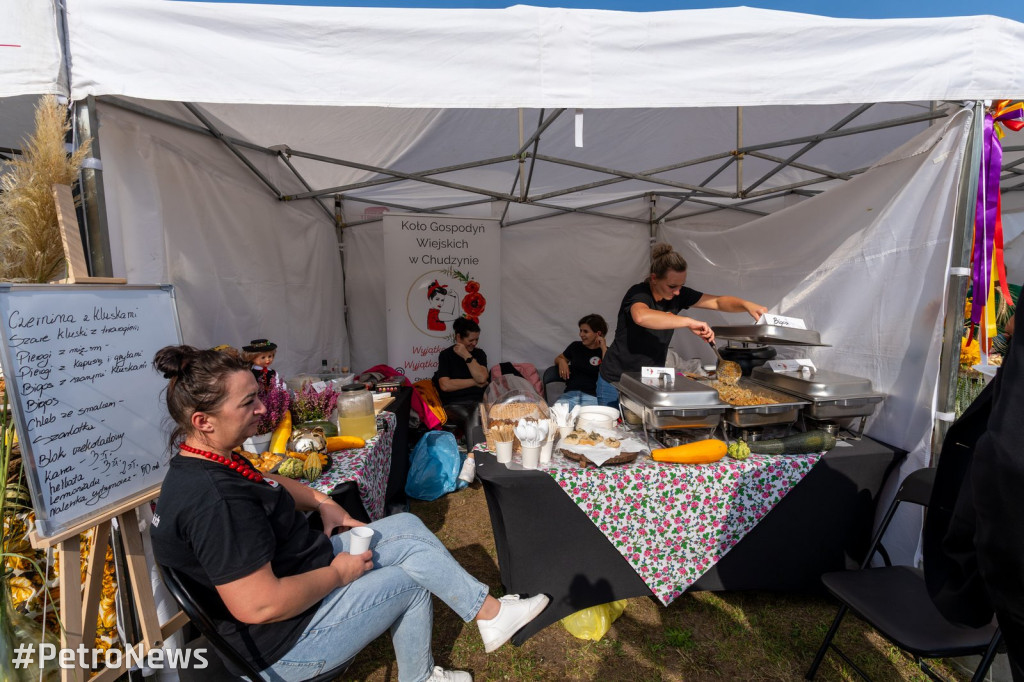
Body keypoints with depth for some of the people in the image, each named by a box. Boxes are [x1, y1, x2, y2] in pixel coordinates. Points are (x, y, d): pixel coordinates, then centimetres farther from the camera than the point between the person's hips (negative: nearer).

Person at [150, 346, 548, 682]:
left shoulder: (210, 460, -1)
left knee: (408, 526, 3)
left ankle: (491, 612, 15)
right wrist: (338, 573, -19)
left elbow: (264, 484, 19)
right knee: (411, 578, 2)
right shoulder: (214, 501, -33)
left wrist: (321, 502, 4)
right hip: (286, 640, -9)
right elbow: (259, 606, -34)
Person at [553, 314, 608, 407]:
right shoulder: (575, 346, 15)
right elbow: (558, 358, 31)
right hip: (570, 394, 2)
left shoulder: (606, 351, 7)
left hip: (593, 396, -2)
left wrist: (603, 348, -7)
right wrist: (561, 362, 7)